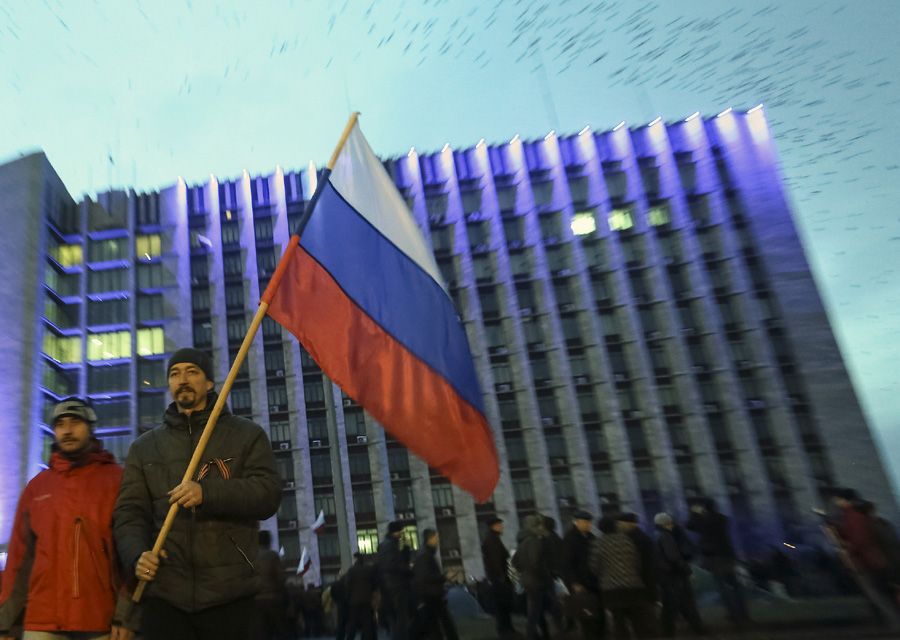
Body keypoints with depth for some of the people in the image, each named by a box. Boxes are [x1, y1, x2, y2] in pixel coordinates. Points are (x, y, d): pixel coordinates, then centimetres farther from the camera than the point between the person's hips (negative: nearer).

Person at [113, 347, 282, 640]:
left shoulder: (247, 435, 7)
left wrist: (207, 493, -20)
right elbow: (129, 513, 12)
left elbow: (268, 494, -5)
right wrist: (137, 554, -9)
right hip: (164, 592, 2)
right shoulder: (144, 447, 18)